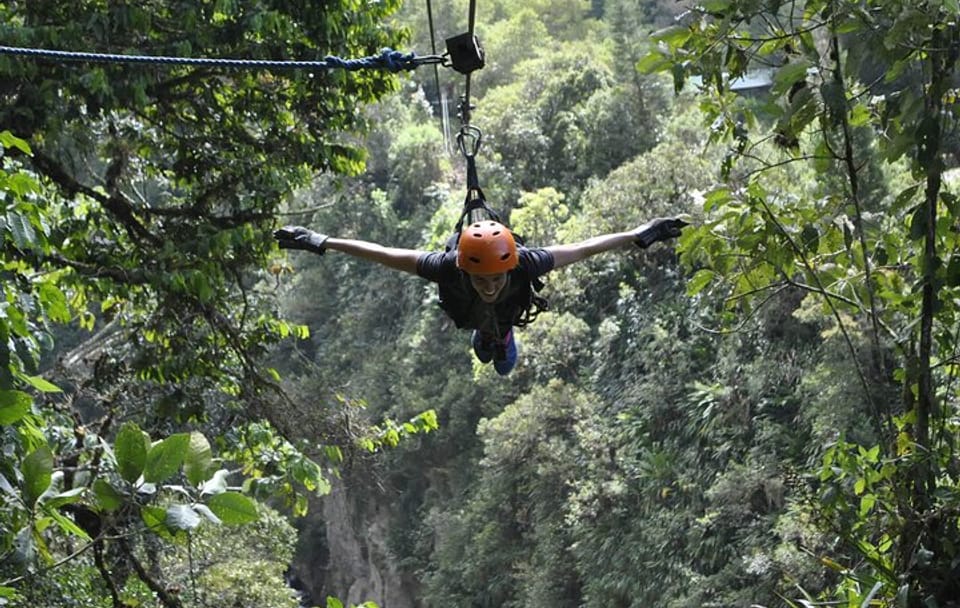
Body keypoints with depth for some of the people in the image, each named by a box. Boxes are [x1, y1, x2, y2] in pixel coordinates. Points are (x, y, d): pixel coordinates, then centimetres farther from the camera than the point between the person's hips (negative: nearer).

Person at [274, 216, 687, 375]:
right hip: (468, 315, 1)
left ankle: (503, 337, 67)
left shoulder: (526, 265, -50)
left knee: (505, 365, 34)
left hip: (508, 314, -1)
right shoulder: (445, 268, -51)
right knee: (482, 351, 40)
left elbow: (581, 249, -38)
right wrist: (322, 243, -42)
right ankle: (486, 337, 74)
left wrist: (638, 236, -34)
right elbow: (382, 254, -42)